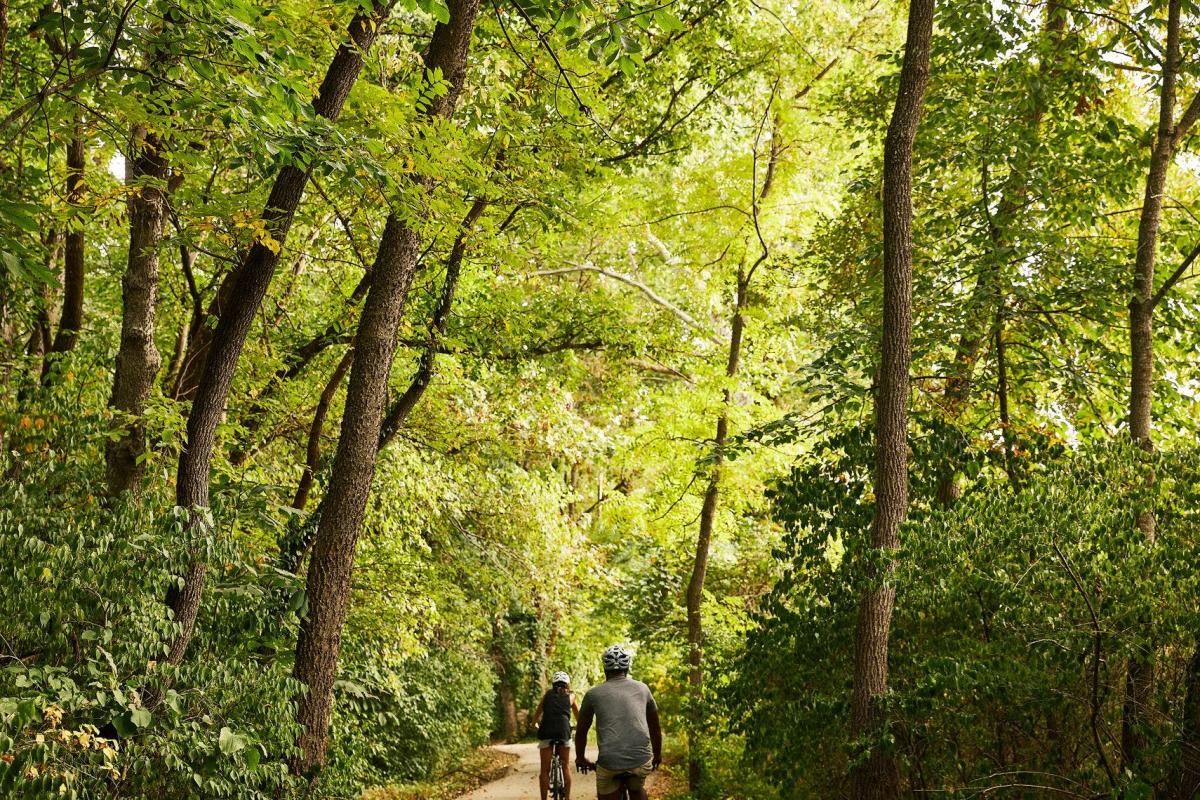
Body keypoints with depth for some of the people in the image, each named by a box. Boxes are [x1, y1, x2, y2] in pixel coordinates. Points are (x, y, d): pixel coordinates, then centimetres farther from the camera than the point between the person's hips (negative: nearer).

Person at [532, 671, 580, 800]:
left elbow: (535, 718, 24)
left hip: (546, 731, 0)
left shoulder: (547, 695, 23)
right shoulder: (570, 696, 22)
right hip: (564, 730, 0)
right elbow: (579, 717, 33)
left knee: (545, 770, 5)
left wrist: (535, 723, 45)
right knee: (565, 767, 16)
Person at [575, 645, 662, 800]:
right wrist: (657, 755, 38)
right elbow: (654, 726, 23)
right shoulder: (642, 688, 13)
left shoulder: (593, 693, 8)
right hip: (642, 761, 2)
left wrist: (580, 758, 34)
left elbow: (581, 731, 18)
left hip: (609, 763, -2)